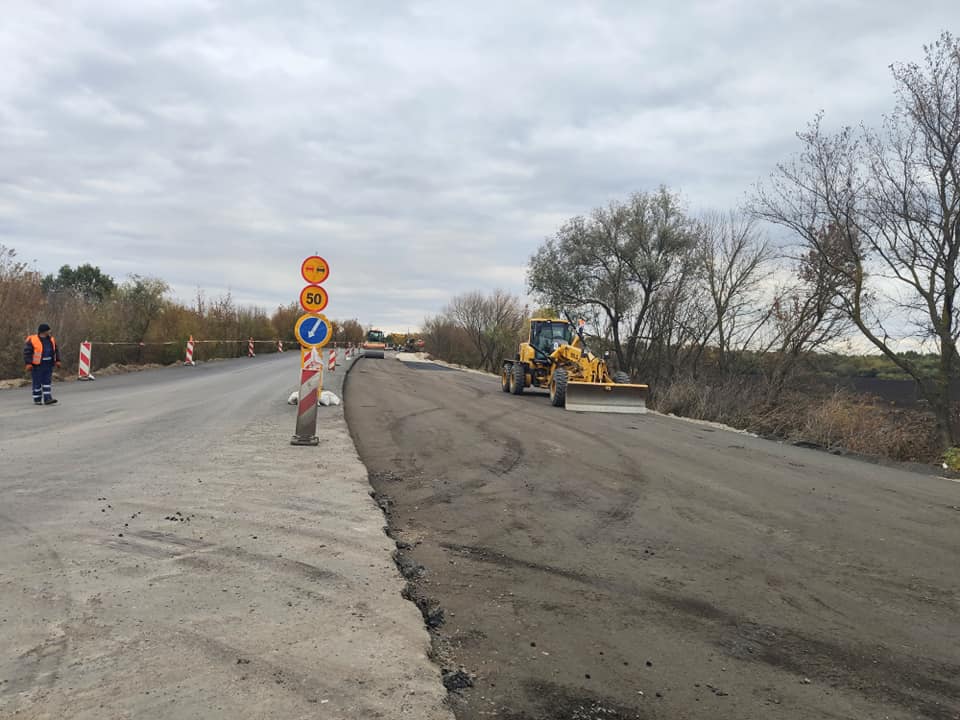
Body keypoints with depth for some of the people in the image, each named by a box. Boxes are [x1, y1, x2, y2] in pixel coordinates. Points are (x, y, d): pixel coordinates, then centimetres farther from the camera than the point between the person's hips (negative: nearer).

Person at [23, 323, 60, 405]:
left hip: (48, 365, 5)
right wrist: (28, 364, -16)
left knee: (48, 382, 2)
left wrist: (57, 361, 10)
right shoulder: (32, 340, -9)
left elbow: (56, 351, 18)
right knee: (37, 383, 2)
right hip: (37, 366, -5)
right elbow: (27, 352, -10)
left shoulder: (51, 339, 9)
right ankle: (37, 400, 11)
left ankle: (47, 399, 2)